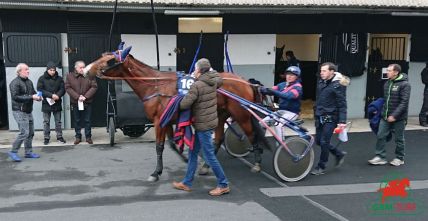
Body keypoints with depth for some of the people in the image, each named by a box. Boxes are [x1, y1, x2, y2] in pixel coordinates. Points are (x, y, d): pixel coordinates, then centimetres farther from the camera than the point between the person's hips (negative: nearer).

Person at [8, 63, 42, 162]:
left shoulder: (29, 82, 12)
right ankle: (13, 152, 2)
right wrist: (31, 97, -24)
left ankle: (28, 152, 22)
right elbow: (15, 97, -21)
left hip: (28, 111, 8)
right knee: (24, 132, -12)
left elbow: (33, 93, 23)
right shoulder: (15, 83, -13)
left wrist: (38, 97, -1)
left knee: (31, 132, 11)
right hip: (19, 112, -8)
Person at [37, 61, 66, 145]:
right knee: (46, 122, 5)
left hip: (57, 103, 2)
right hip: (46, 103, -2)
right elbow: (40, 90, -10)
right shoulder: (42, 79, -2)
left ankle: (59, 136, 18)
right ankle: (46, 138, 14)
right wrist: (51, 95, -20)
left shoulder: (59, 79, 5)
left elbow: (62, 89, 1)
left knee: (58, 121, 9)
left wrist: (58, 95, -20)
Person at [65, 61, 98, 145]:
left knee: (87, 120, 5)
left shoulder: (89, 76, 0)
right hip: (75, 102, 1)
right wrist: (77, 97, -16)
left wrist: (85, 96, -15)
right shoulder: (70, 76, 1)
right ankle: (78, 137, 20)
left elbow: (94, 87, -4)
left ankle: (88, 137, 15)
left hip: (87, 102, -1)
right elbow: (68, 88, -4)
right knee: (77, 121, 10)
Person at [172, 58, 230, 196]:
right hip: (211, 121, 9)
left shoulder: (197, 85, -21)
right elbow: (220, 80, 29)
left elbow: (184, 105, -20)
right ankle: (187, 183, 26)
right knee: (193, 153, 16)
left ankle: (223, 185, 10)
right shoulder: (213, 81, 4)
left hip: (203, 125, -9)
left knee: (209, 156, 1)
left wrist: (182, 100, 1)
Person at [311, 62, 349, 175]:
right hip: (320, 117, 8)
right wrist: (316, 112, 22)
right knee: (318, 140, 11)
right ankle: (339, 154, 31)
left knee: (324, 142, -5)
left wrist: (342, 121, -21)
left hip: (331, 118, -8)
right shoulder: (321, 82, 7)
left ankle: (321, 167, 10)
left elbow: (342, 105, -16)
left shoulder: (337, 85, -15)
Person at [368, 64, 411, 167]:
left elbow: (404, 102, -19)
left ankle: (399, 158, 24)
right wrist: (383, 112, 11)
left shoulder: (404, 84, -14)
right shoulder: (387, 83, 8)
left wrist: (394, 115, -23)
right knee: (381, 136, 3)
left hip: (398, 118, -6)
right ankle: (380, 157, 11)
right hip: (385, 117, 6)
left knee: (399, 139, 8)